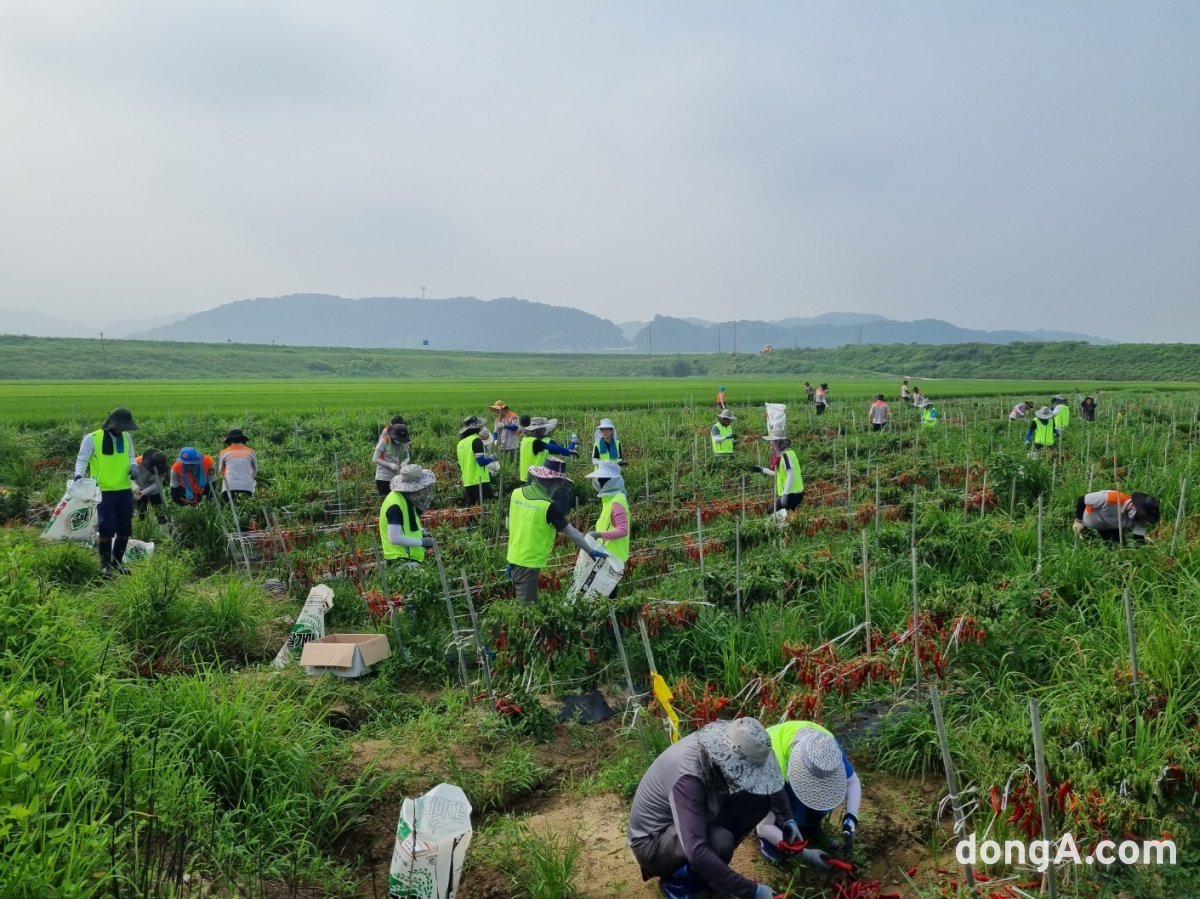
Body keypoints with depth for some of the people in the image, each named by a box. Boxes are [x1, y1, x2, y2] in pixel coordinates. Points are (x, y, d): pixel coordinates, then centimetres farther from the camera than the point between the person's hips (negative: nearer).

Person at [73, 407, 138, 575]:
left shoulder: (126, 437, 7)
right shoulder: (92, 438, -8)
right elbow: (82, 459, -4)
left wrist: (132, 467, -5)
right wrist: (79, 474, -22)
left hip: (125, 490, 5)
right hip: (104, 491, -5)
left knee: (125, 529, 9)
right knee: (106, 528, -8)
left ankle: (118, 562, 24)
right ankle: (105, 564, 7)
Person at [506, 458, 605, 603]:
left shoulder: (516, 493, -2)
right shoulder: (548, 506, -20)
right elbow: (571, 533, -12)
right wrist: (592, 551, -1)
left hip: (513, 557, 7)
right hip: (529, 562, -7)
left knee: (524, 601, 20)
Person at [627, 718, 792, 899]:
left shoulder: (725, 749, -16)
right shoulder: (689, 777, -37)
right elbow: (697, 853, -44)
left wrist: (787, 819, -4)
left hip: (691, 825, 7)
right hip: (652, 842, -7)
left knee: (758, 799, -10)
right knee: (720, 842, -36)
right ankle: (676, 882, -5)